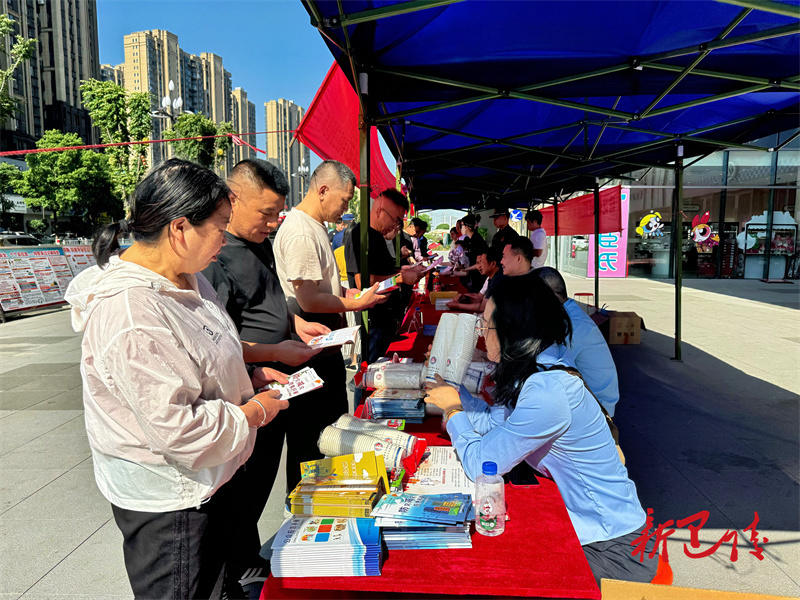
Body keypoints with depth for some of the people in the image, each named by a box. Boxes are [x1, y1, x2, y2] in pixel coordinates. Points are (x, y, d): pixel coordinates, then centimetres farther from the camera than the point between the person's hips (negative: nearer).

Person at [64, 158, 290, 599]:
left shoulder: (186, 278, 0)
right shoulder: (127, 314, -31)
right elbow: (175, 427, -31)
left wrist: (253, 377, 3)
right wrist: (254, 412, -17)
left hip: (209, 477, 9)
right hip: (167, 502, -9)